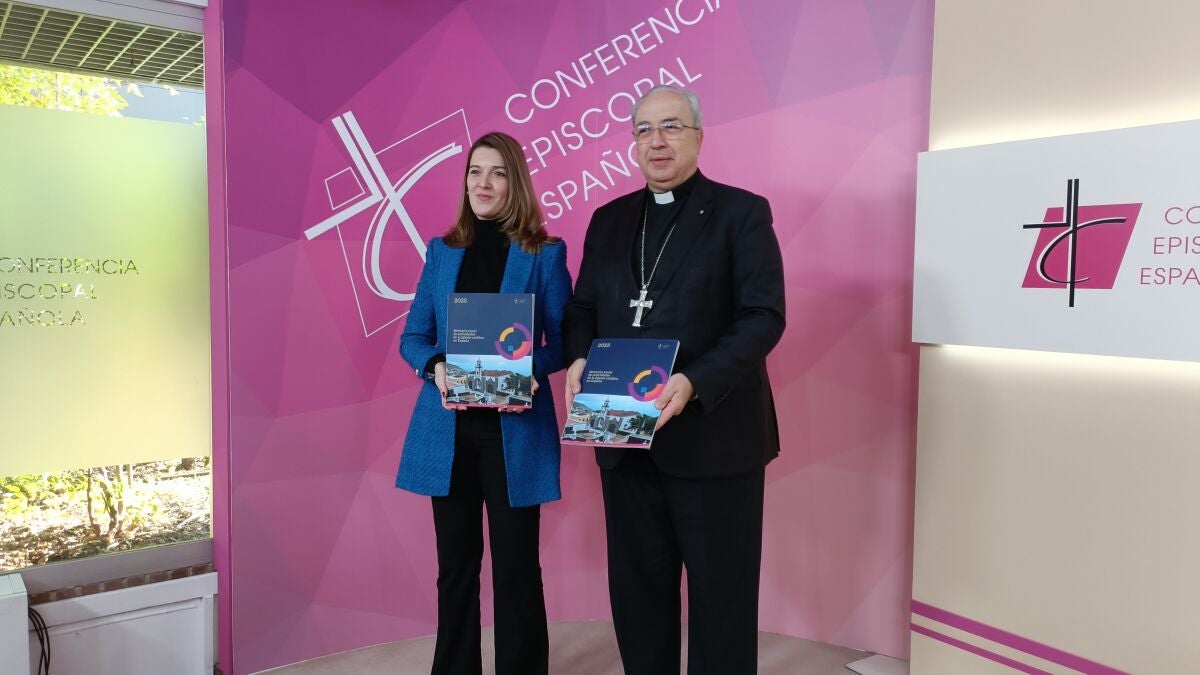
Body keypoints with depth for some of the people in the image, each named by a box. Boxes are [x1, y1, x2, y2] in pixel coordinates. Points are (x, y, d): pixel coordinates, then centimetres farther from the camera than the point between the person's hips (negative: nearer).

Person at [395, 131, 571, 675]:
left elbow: (562, 341, -1)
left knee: (515, 564, 6)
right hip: (448, 428, 3)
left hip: (515, 429, -3)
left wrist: (529, 370, -21)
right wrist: (436, 366, -13)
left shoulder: (545, 254, 0)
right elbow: (413, 337, 8)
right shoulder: (441, 251, 9)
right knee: (456, 563, 13)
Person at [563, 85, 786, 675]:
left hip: (713, 436, -4)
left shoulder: (741, 212, -3)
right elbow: (582, 308, 14)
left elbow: (764, 316, -11)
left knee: (720, 595, 8)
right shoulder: (608, 220, 14)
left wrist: (694, 384, -24)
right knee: (637, 590, 15)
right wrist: (578, 360, -8)